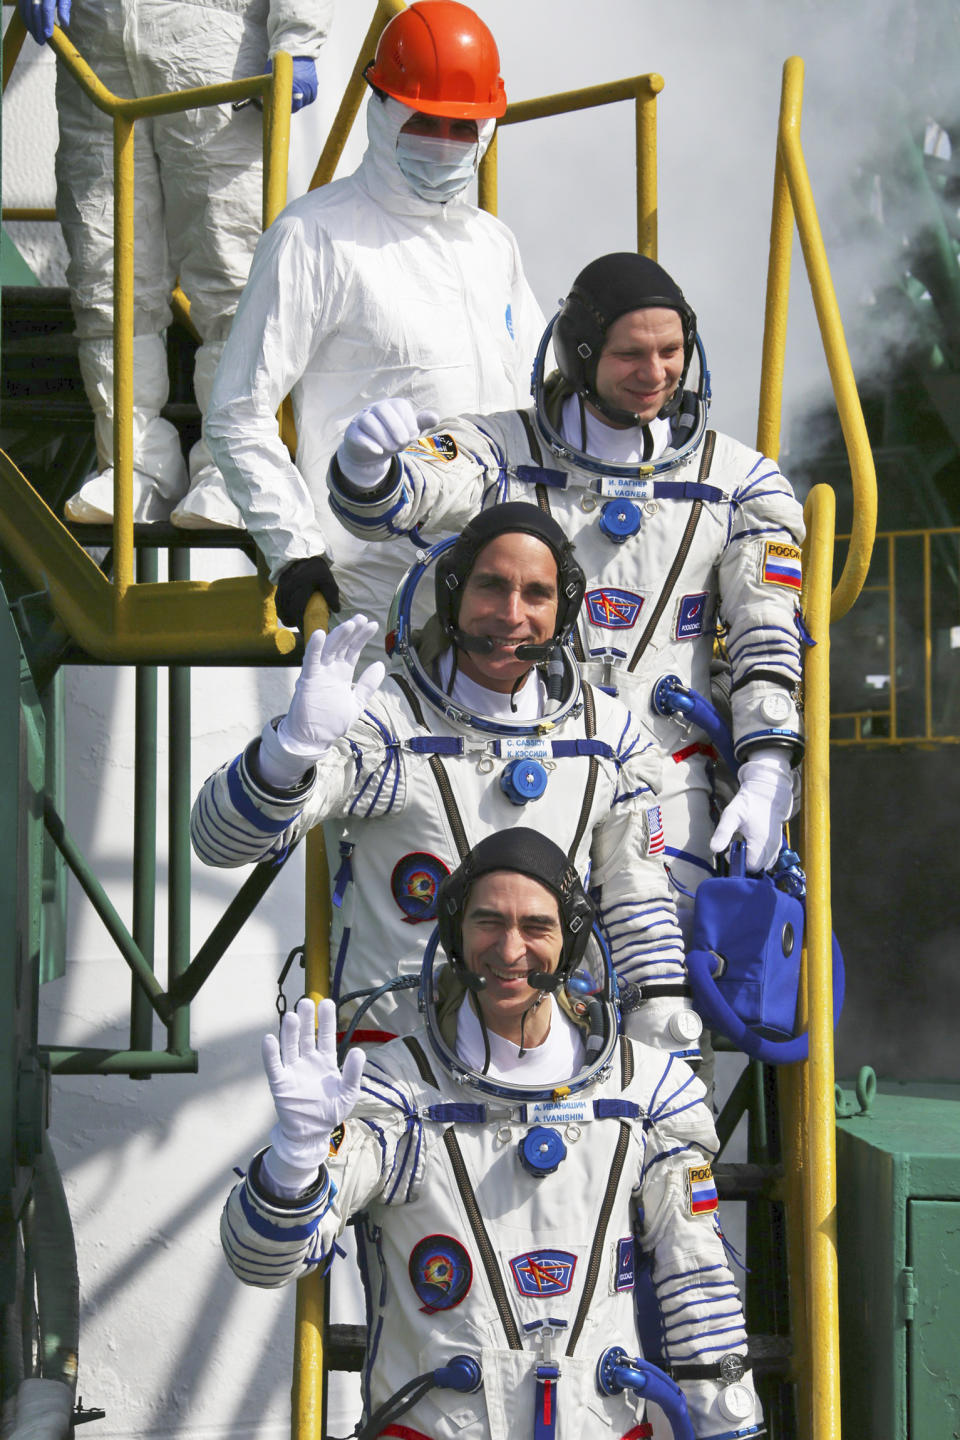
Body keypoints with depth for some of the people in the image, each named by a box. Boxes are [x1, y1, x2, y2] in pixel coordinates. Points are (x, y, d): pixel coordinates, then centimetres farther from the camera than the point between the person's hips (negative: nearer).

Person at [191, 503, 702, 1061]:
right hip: (389, 1040, -3)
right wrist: (294, 744, -33)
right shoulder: (384, 723, -7)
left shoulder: (608, 733, 7)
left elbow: (635, 892, 19)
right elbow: (221, 838, -15)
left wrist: (664, 1012, 10)